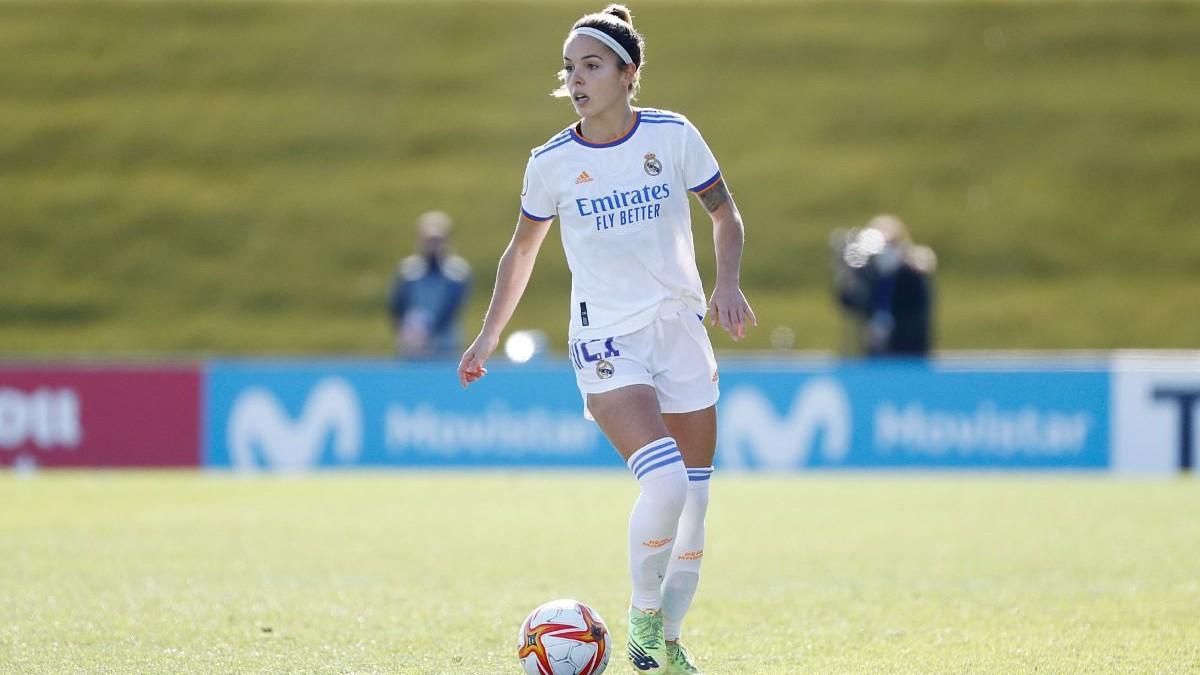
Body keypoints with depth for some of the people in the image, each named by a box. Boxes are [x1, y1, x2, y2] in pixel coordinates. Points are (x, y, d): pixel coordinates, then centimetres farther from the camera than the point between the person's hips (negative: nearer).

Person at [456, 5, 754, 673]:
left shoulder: (673, 136, -3)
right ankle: (643, 613, 0)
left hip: (682, 332, 3)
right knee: (665, 482, -23)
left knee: (695, 498, 4)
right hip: (607, 342, -3)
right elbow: (523, 250, 13)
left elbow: (726, 215, 9)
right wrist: (490, 335, 13)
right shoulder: (551, 162, -3)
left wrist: (728, 284, -8)